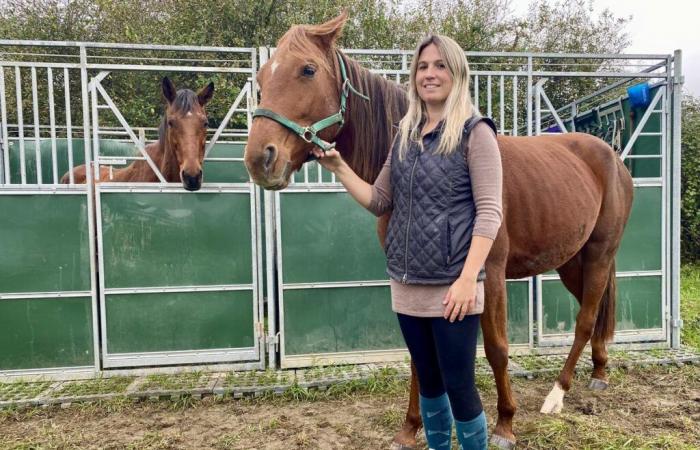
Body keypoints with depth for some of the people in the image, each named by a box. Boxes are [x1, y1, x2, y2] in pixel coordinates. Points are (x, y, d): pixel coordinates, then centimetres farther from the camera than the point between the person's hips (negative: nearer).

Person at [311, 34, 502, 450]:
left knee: (459, 385, 5)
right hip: (407, 285, 6)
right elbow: (379, 202, 14)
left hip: (452, 286, -5)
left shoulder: (475, 132, -7)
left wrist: (468, 279, -20)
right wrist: (339, 168, 4)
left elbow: (489, 213, -12)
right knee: (428, 382, 19)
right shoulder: (405, 136, 10)